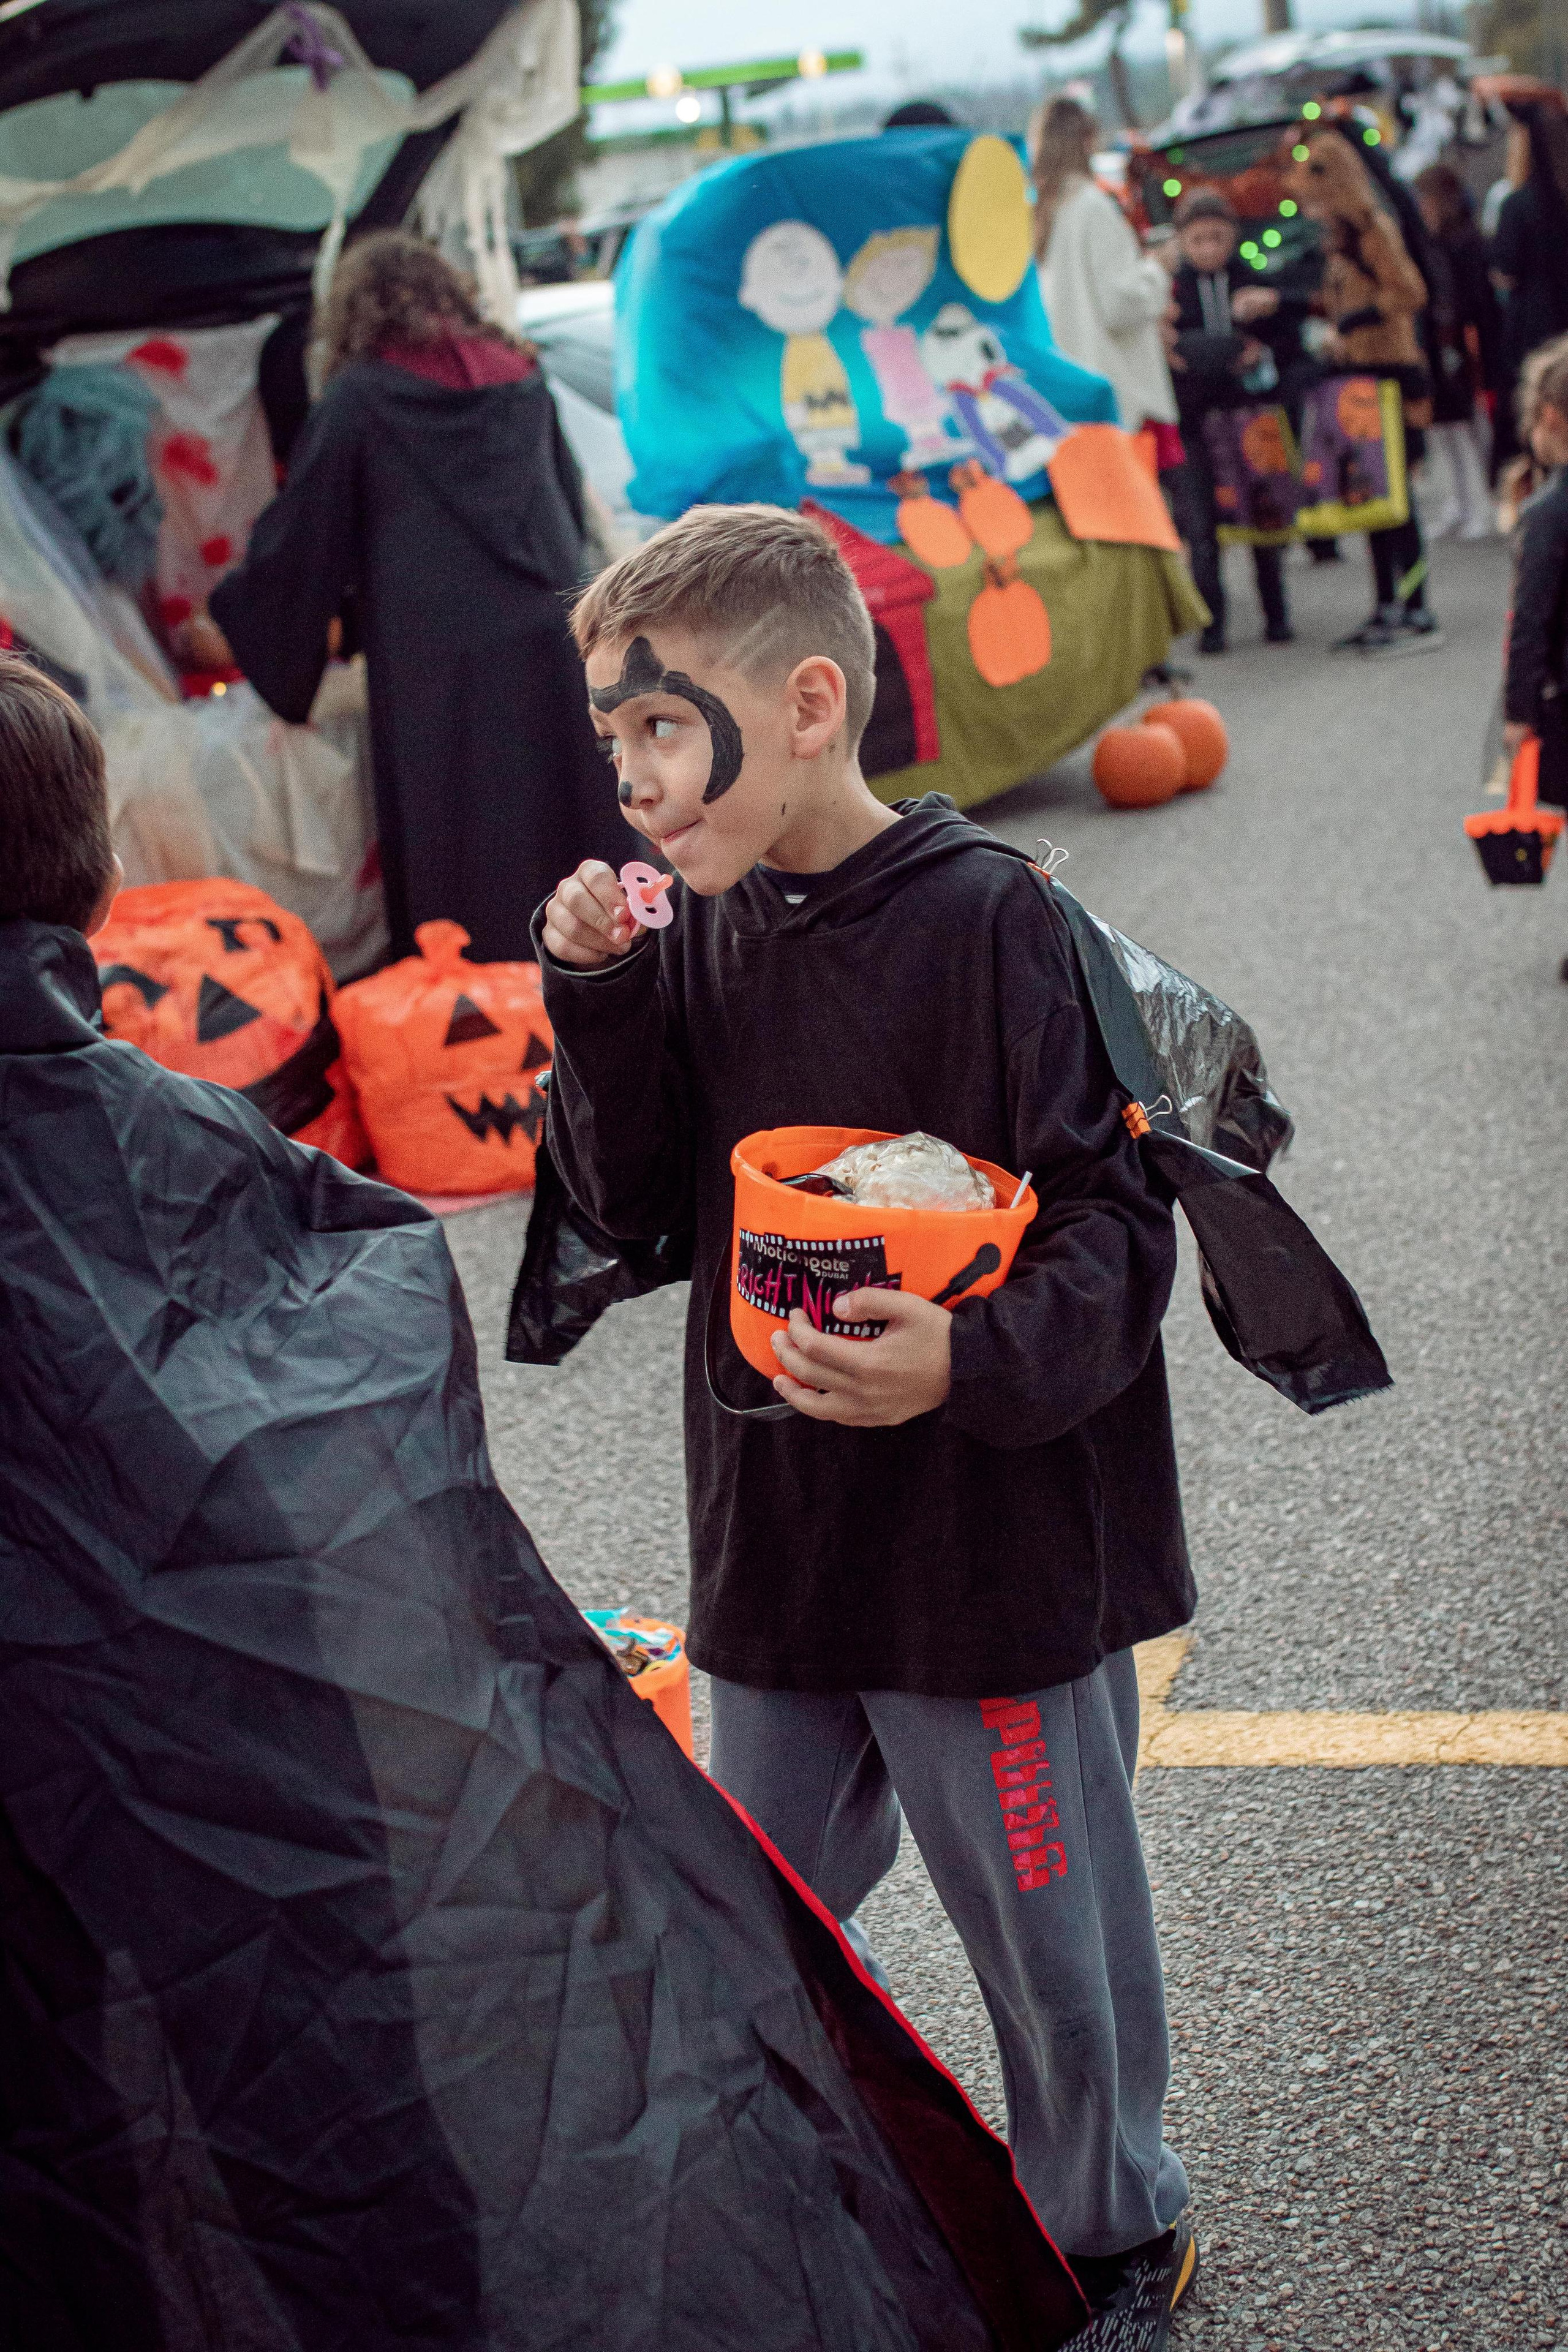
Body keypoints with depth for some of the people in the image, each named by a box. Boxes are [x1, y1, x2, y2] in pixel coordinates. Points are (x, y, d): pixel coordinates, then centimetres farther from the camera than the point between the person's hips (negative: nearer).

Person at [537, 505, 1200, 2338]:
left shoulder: (987, 917, -18)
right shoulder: (700, 929, 2)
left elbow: (1115, 1229, -18)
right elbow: (634, 1203, 3)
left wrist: (977, 1360, -35)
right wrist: (599, 1003, -10)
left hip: (1000, 1546, -6)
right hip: (776, 1541, 6)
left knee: (1046, 1930, 11)